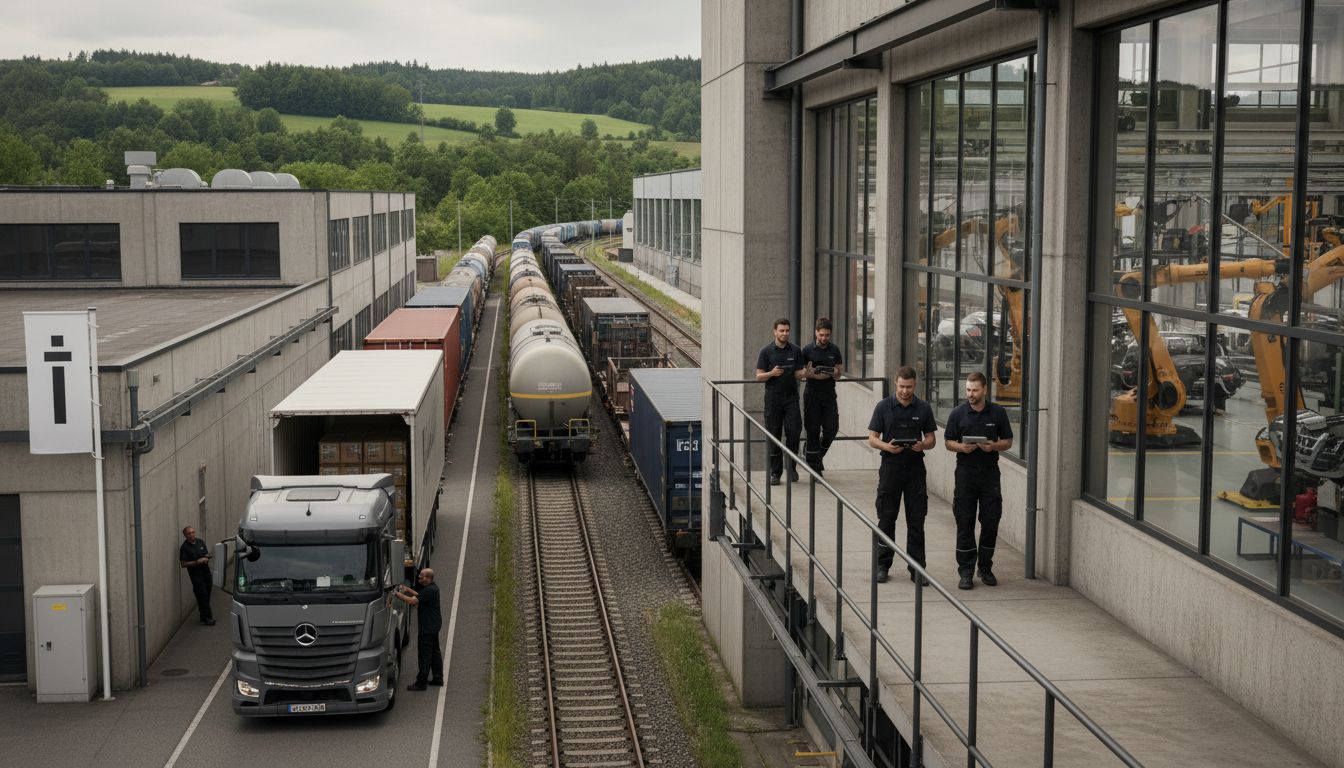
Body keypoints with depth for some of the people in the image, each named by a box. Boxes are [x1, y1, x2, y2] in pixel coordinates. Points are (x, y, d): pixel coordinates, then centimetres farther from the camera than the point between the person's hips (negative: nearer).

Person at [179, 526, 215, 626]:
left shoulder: (201, 542, 8)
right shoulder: (184, 548, -9)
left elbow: (207, 554, 19)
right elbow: (183, 564, -13)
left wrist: (207, 557, -6)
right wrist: (197, 562, -20)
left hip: (206, 571, 6)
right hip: (195, 575, -6)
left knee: (206, 595, 11)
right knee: (203, 595, -6)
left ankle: (204, 614, 25)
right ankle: (207, 617, 0)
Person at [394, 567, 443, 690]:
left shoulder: (429, 591, -24)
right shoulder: (433, 587, 8)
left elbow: (413, 601, -29)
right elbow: (419, 596, 22)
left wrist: (397, 594, -22)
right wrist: (408, 590, 12)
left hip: (427, 627, -11)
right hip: (434, 625, 11)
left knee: (425, 654, -5)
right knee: (435, 651, 17)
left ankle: (421, 683, 0)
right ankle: (438, 678, 25)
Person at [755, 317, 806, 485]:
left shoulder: (795, 350, 6)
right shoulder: (766, 351, 0)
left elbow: (798, 375, 6)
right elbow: (759, 376, -1)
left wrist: (805, 373, -16)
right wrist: (772, 373, -20)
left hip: (791, 398, 1)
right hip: (773, 399, -1)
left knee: (793, 432, -6)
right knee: (774, 435, 1)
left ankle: (791, 467, 14)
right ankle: (775, 473, 9)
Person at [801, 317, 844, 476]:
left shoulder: (834, 350, 6)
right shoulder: (808, 350, -2)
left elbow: (838, 376, 10)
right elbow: (800, 373, 0)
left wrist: (836, 373, -12)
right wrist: (809, 373, -20)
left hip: (829, 394, 3)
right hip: (812, 395, -3)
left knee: (832, 428, -2)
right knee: (813, 430, -1)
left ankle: (815, 454, 24)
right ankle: (814, 466, 7)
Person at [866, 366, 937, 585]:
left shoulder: (923, 408, 5)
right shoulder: (884, 407, 1)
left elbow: (931, 439, 9)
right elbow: (872, 438, 2)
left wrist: (922, 445, -13)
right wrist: (886, 446, -18)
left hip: (915, 468, 1)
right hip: (890, 466, -1)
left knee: (916, 521, 3)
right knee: (886, 519, 4)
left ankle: (917, 569, 8)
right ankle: (882, 565, 14)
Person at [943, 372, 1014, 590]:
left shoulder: (998, 412, 3)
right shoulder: (958, 413, 2)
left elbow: (1008, 441, 8)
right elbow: (948, 442, 6)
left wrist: (994, 446, -13)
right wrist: (961, 447, -14)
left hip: (990, 474, 1)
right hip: (965, 473, -1)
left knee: (991, 523, 4)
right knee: (965, 524, 1)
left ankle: (985, 568, 19)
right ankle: (966, 571, 7)